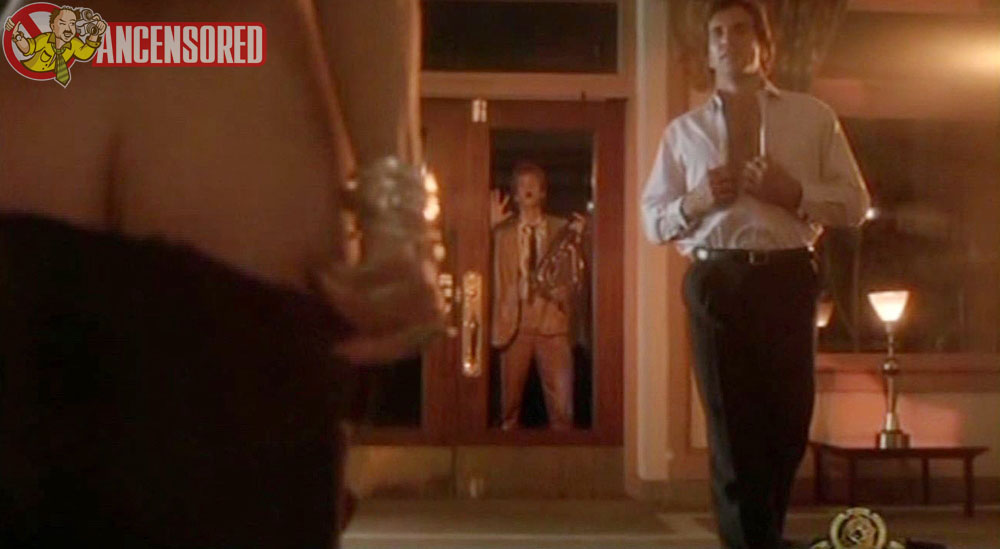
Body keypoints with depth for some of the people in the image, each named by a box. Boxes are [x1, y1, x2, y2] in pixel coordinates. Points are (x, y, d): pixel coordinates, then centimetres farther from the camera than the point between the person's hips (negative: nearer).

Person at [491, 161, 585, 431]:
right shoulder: (503, 230, 9)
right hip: (515, 321, 0)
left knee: (561, 402, -6)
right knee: (510, 400, 4)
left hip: (552, 320, 0)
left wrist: (578, 238, -9)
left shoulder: (562, 228, 11)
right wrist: (490, 225, -11)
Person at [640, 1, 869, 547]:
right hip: (716, 281, 0)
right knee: (732, 428, 4)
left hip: (788, 277, 0)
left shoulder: (813, 116, 10)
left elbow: (855, 203, 7)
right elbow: (653, 220, 11)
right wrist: (695, 201, -9)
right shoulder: (683, 130, 13)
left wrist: (794, 191, -11)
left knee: (787, 422, 9)